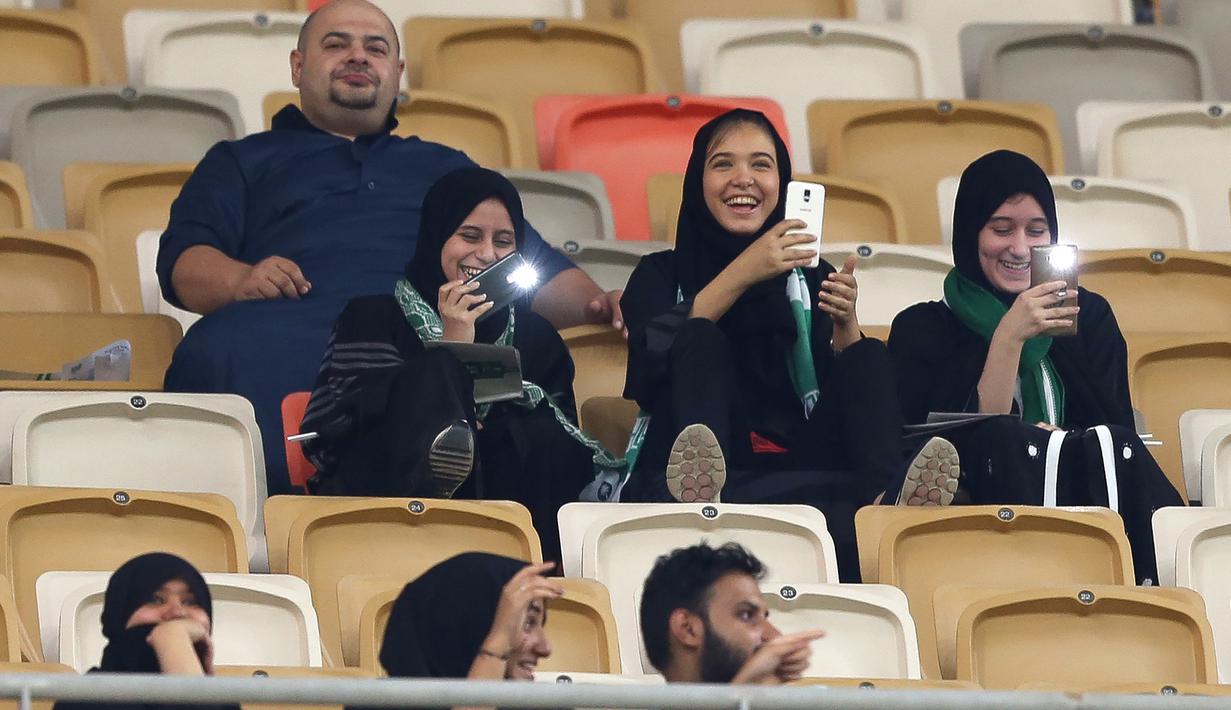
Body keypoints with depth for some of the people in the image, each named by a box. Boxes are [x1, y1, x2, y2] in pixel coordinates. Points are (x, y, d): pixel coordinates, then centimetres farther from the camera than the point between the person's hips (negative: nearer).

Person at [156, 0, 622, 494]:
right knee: (219, 356, -41)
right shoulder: (241, 162, 32)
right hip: (291, 322, -1)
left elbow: (539, 269, 30)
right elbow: (181, 261, 15)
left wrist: (595, 304, 7)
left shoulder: (445, 169, 39)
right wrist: (241, 280, -9)